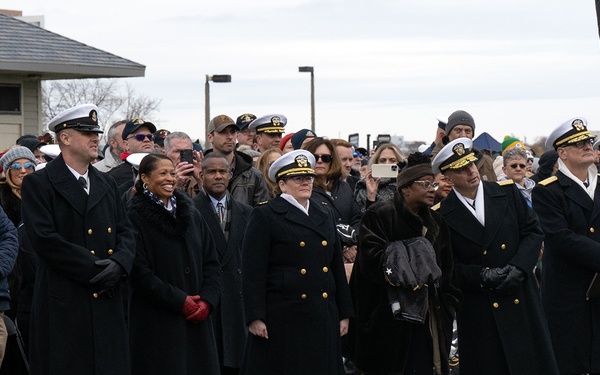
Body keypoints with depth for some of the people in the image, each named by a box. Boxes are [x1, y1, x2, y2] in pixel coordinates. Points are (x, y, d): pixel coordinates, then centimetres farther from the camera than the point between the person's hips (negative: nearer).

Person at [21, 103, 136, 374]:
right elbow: (44, 238, -14)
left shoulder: (107, 184, 17)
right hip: (62, 306, -6)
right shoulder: (38, 184, -3)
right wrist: (92, 268, -15)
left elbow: (126, 232, 13)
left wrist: (119, 263, -9)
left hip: (107, 301, 6)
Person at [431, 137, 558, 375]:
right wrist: (482, 277, -17)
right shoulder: (442, 215, -5)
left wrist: (519, 267, -10)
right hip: (478, 309, -3)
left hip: (521, 300, 3)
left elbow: (533, 231, 5)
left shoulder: (507, 192, 3)